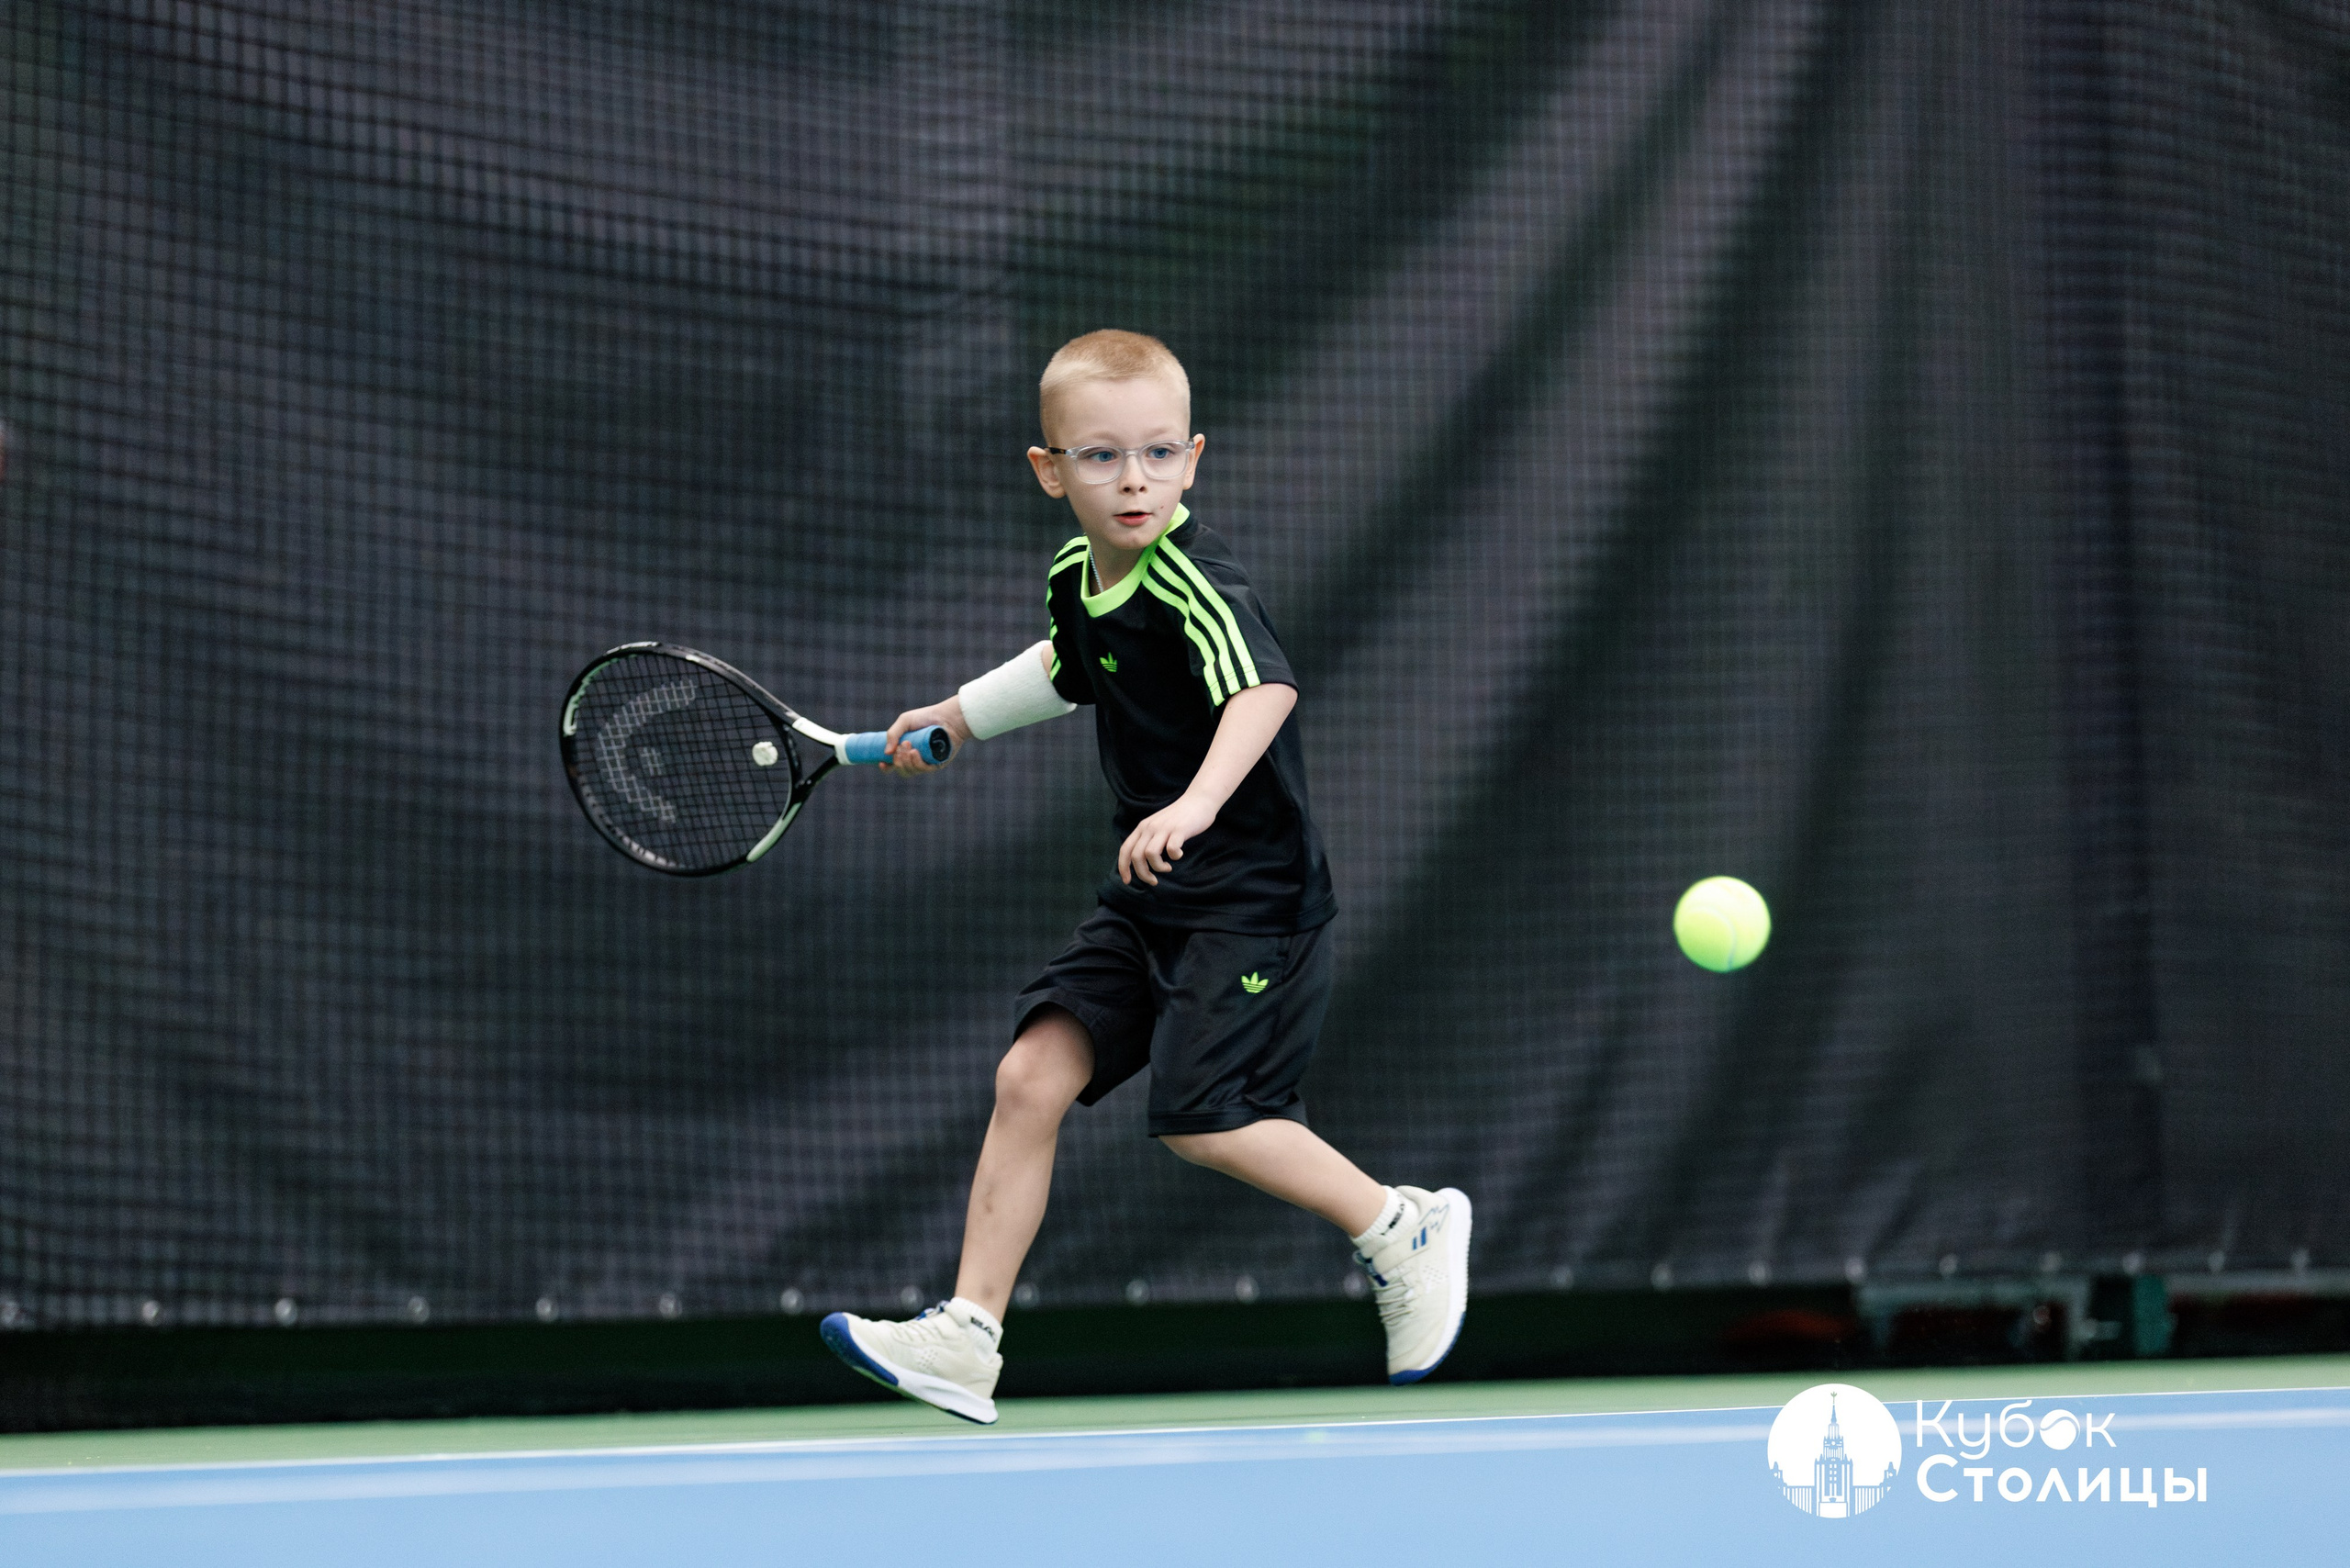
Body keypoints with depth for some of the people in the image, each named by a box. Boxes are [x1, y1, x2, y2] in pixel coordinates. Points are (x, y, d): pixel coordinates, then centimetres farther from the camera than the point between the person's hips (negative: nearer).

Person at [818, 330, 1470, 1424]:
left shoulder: (1193, 583, -20)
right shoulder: (1076, 579, 7)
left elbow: (1266, 687, -40)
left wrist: (1197, 803, -55)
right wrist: (956, 715, 38)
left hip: (1252, 900, -8)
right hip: (1148, 900, 8)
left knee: (1199, 1114, -15)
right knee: (1031, 1073, -3)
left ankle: (1404, 1228, 7)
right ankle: (966, 1338, 0)